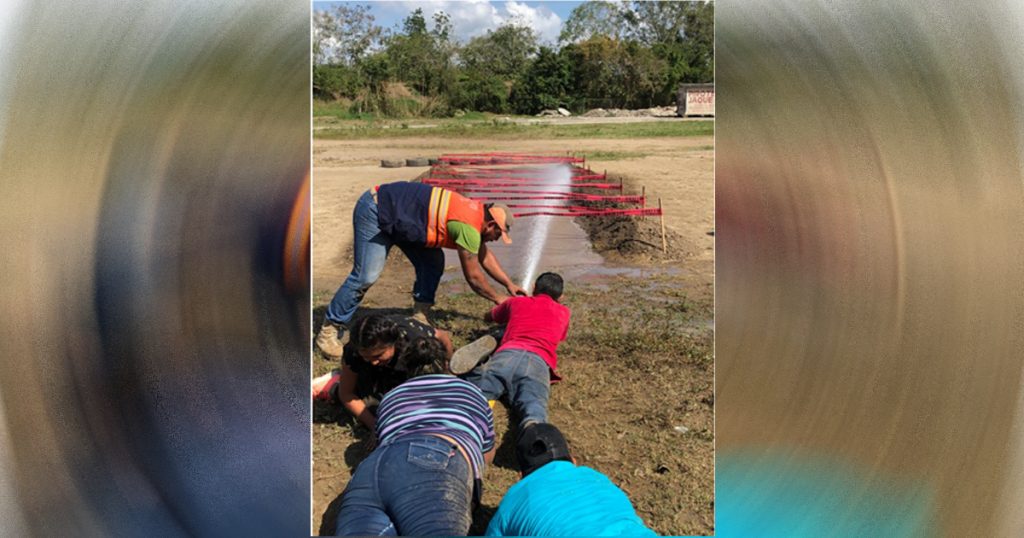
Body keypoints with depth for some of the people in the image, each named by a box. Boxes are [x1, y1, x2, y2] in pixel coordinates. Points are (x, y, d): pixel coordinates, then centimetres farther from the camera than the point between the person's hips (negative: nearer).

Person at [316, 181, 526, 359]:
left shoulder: (476, 211, 4)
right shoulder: (469, 228, -23)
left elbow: (484, 255, 19)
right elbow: (473, 277, -14)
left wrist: (509, 284, 20)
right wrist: (498, 298, 0)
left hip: (398, 214, 10)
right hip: (375, 212, -10)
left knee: (433, 262, 2)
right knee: (366, 277, -15)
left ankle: (419, 318, 8)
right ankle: (328, 332, -4)